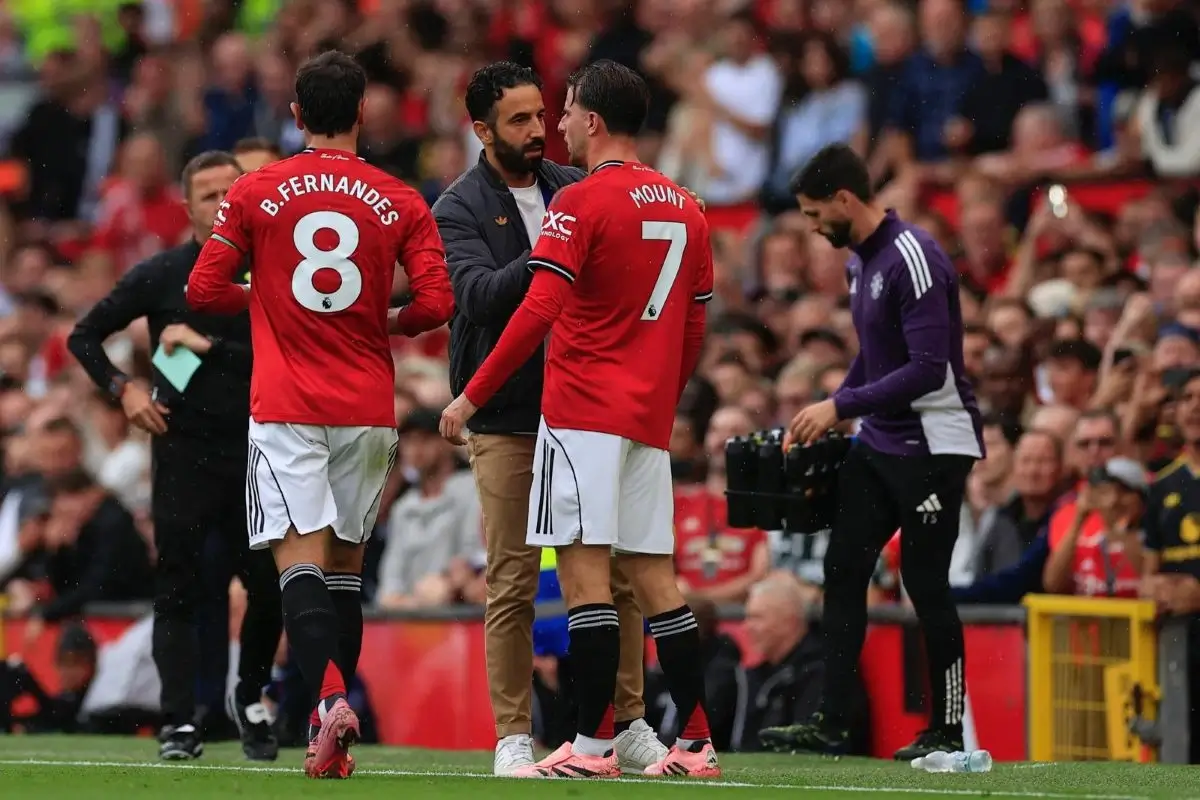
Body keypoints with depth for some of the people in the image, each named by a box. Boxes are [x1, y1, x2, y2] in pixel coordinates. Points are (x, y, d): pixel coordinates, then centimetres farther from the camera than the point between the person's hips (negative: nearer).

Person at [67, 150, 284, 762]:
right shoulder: (161, 275, 2)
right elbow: (85, 335, 9)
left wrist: (209, 346, -14)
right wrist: (123, 389, -5)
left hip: (253, 452, 1)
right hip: (183, 452, -1)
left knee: (271, 586, 0)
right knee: (177, 591, -5)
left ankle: (251, 700, 23)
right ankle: (180, 723, -5)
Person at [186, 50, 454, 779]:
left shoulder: (255, 193, 0)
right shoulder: (401, 202, 2)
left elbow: (204, 290, 1)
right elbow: (436, 304, -5)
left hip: (286, 409, -2)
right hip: (369, 410, 2)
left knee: (301, 556, -8)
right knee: (347, 563, 12)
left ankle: (328, 694, -32)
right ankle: (331, 739, 12)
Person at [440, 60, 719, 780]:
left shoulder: (581, 203, -9)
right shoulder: (685, 208, 14)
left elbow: (538, 312, -16)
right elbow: (695, 329, 17)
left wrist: (472, 397, -12)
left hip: (584, 413, -7)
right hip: (649, 420, 7)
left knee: (584, 568, -7)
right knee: (653, 575, 9)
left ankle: (594, 744, -11)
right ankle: (696, 743, 7)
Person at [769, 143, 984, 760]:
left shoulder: (913, 259, -19)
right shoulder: (860, 262, 11)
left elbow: (928, 368, -24)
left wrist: (842, 406, -20)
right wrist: (823, 416, 12)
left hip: (932, 446, -9)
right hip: (878, 443, 9)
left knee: (925, 583, -5)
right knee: (843, 569, 3)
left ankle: (949, 730, 5)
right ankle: (830, 725, 3)